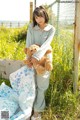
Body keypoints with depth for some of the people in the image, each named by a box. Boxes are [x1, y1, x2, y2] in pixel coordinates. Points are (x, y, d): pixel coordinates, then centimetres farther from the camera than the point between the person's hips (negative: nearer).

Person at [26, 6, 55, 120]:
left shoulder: (51, 29, -6)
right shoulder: (31, 27, -3)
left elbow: (46, 44, -20)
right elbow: (29, 43, -10)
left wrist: (37, 56, -32)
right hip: (32, 58, 1)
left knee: (41, 85, 5)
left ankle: (37, 110, 15)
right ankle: (35, 107, 25)